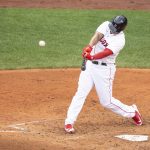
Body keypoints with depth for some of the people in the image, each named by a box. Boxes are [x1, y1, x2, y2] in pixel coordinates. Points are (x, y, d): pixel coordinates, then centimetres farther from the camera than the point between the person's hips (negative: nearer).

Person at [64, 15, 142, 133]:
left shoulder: (120, 40, -16)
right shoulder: (106, 25, -3)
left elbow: (106, 52, -29)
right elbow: (97, 36, -21)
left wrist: (92, 57, -47)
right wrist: (89, 47, -41)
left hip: (104, 69, -4)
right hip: (90, 65, 4)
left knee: (106, 101, 3)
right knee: (81, 93, -7)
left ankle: (132, 112, 26)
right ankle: (69, 122, -6)